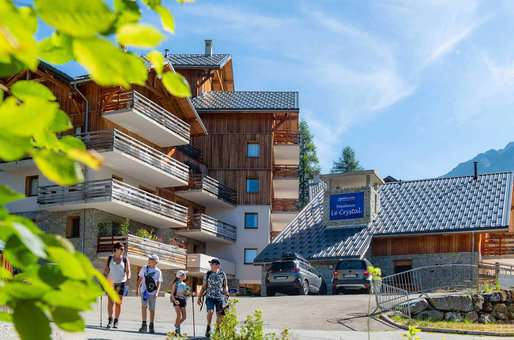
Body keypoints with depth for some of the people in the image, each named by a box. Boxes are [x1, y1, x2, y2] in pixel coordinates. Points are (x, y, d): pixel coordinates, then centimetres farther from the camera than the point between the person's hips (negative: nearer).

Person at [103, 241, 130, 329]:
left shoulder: (125, 260, 5)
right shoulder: (109, 259, 6)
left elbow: (128, 271, 0)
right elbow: (106, 271, 6)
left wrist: (128, 279, -17)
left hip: (121, 283, 0)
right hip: (111, 283, 0)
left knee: (118, 303, 1)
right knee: (110, 301, -8)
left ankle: (116, 322, 8)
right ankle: (110, 320, 0)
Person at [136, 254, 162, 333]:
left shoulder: (158, 271, 0)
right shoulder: (144, 268, 6)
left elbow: (159, 283, -2)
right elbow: (140, 278, 14)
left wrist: (157, 292, -15)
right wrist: (138, 288, 9)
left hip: (153, 292, -1)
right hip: (144, 291, 1)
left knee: (152, 309, 6)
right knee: (144, 306, -14)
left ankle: (151, 326, 18)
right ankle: (144, 325, -11)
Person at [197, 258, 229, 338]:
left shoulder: (222, 274, 3)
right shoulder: (207, 274, 4)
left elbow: (225, 286, 10)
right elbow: (204, 287, 9)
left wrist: (226, 294, -6)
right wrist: (199, 297, 7)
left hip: (220, 297, 1)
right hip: (210, 297, -1)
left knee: (220, 315, 3)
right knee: (210, 312, -21)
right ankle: (208, 327, 4)